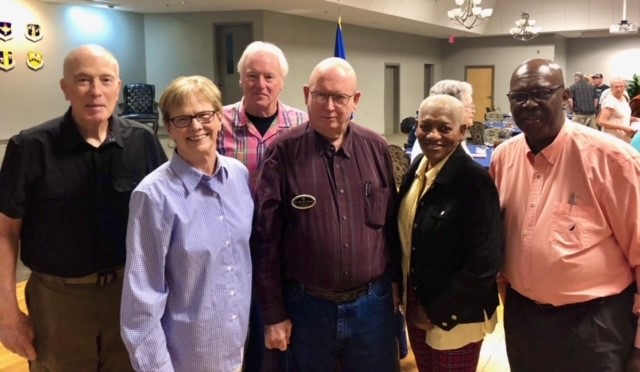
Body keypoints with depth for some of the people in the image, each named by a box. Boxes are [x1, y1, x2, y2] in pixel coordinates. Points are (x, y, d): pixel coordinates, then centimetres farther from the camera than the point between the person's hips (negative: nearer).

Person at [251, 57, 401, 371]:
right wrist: (274, 312, -6)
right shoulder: (283, 152, -9)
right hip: (307, 305, -2)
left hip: (372, 302, 3)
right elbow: (265, 236, -8)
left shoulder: (377, 149, 0)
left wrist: (395, 283, 9)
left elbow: (392, 223, 7)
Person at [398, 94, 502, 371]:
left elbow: (484, 261, -21)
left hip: (455, 317, -6)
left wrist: (439, 310, -15)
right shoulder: (417, 167, 0)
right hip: (416, 306, 6)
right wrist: (406, 295, 7)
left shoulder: (475, 180, -21)